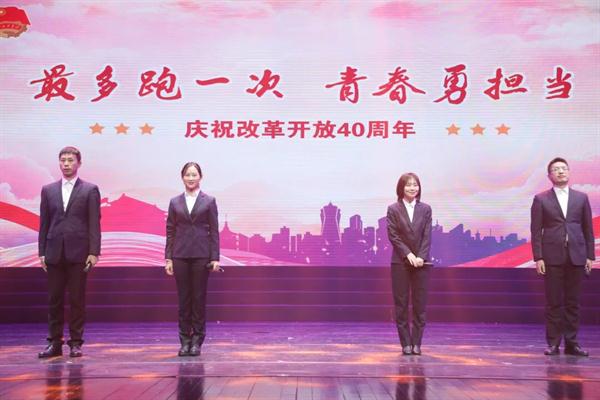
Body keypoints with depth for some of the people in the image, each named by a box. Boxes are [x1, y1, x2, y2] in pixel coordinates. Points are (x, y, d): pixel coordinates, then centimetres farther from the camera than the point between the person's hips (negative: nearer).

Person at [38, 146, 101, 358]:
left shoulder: (90, 190, 4)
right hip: (54, 253, 3)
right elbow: (44, 223, 11)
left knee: (77, 299, 1)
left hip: (78, 252, -3)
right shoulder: (48, 190, 12)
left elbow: (94, 223, -1)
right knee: (54, 299, 5)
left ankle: (76, 343, 9)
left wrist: (94, 252, -8)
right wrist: (42, 252, 5)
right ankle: (54, 343, 12)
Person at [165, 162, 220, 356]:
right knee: (183, 298, 4)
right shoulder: (175, 202, 9)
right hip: (180, 256, 2)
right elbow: (170, 231, 8)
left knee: (199, 297, 1)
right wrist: (168, 258, 2)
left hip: (201, 255, -2)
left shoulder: (209, 201, 4)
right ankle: (184, 341, 12)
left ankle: (197, 341, 9)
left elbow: (214, 231, 1)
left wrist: (215, 258, -5)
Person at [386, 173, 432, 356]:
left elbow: (427, 236, 1)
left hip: (421, 262, 1)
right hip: (400, 262, -1)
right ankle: (406, 343, 8)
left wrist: (421, 257, -12)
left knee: (420, 304, 2)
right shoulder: (393, 209, 1)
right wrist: (408, 254, -14)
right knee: (401, 304, 1)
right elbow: (393, 235, -5)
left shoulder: (425, 209, 6)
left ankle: (416, 343, 9)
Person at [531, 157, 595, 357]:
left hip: (576, 256, 2)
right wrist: (538, 257, -7)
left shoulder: (581, 198, 10)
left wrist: (590, 255, 4)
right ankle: (553, 343, 7)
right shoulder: (541, 199, 4)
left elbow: (588, 228, 10)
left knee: (573, 302, 5)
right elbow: (536, 231, 0)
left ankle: (571, 343, 12)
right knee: (554, 302, 1)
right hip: (552, 257, -2)